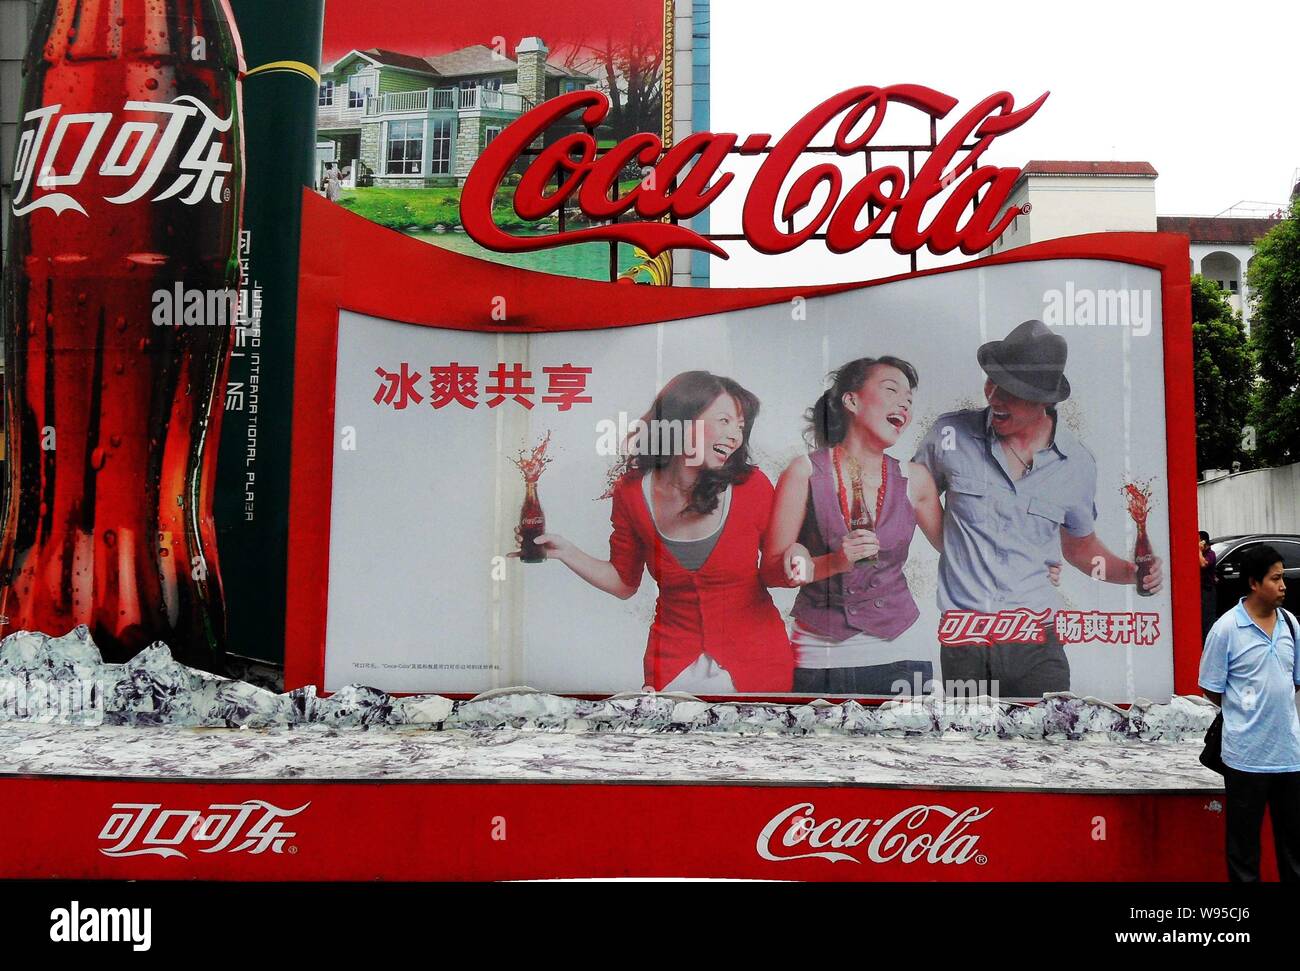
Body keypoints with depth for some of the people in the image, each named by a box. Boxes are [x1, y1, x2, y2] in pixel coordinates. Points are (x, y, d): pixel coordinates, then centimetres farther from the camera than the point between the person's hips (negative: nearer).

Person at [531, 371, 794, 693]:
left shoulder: (752, 485, -13)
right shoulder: (632, 492, -8)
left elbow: (771, 571, 0)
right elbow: (624, 582, 5)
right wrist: (566, 552, -7)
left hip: (757, 661, -1)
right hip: (674, 665, 1)